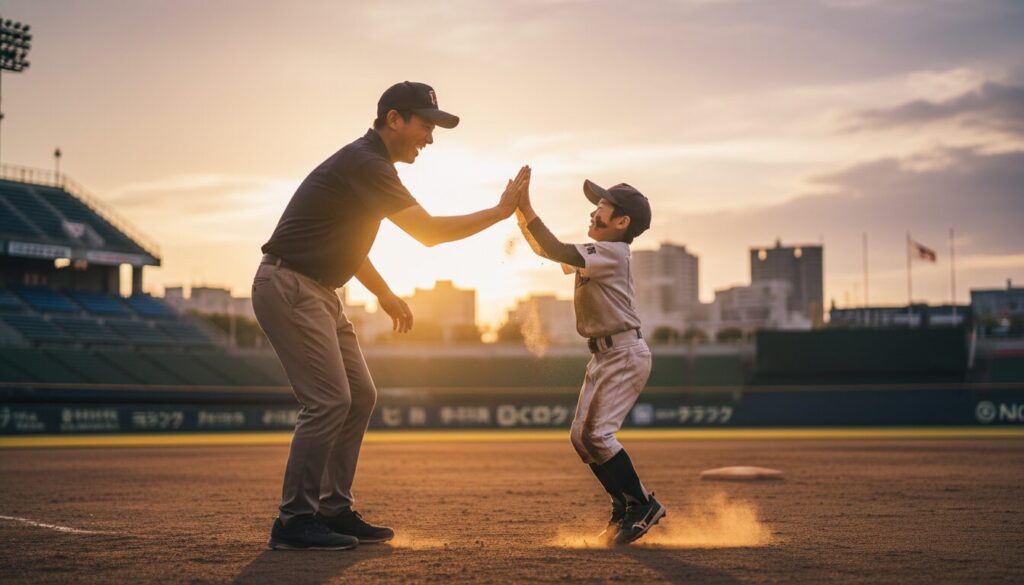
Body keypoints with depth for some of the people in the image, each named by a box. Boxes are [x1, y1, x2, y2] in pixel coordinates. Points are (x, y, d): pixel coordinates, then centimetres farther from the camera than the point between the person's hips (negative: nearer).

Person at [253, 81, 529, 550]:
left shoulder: (368, 164, 14)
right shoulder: (366, 165, -18)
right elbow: (429, 232, -22)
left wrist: (384, 294, 20)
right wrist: (500, 211, -14)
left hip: (317, 292, 11)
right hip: (288, 287, -11)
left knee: (359, 397, 10)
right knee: (328, 401, -13)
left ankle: (334, 511, 15)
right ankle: (295, 521, -7)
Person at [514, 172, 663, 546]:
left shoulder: (611, 252, -15)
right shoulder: (598, 254, 14)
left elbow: (556, 252, -26)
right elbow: (549, 252, 18)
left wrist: (528, 210, -26)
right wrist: (521, 213, 7)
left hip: (625, 354, -10)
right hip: (603, 356, 10)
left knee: (598, 434, -15)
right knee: (581, 436, 7)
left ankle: (642, 505, -5)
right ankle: (624, 507, 14)